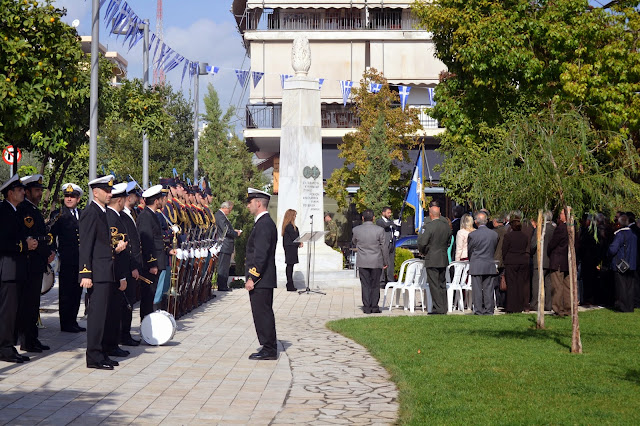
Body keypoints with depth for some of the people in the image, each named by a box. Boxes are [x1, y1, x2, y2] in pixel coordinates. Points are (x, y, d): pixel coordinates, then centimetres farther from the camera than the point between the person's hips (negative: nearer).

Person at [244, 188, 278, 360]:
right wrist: (252, 276, 21)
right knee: (264, 314, 13)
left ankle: (269, 349, -2)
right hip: (264, 280, 10)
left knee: (262, 314, -6)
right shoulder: (265, 222, 17)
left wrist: (252, 278, -21)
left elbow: (261, 254, -22)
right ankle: (269, 348, 18)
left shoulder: (264, 224, -16)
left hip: (260, 281, -10)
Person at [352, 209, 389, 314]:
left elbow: (354, 242, 14)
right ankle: (374, 307, 8)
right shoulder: (379, 230, -9)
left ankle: (366, 307, 5)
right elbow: (384, 247, -3)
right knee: (375, 285, 8)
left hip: (362, 262, 1)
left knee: (365, 285, 6)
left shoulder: (356, 230, -4)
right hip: (376, 262, -1)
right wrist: (386, 262, 6)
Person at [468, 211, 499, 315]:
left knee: (477, 290, 2)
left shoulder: (472, 235, -9)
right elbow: (495, 250, 10)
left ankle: (479, 311, 3)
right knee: (488, 290, 7)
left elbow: (470, 251, 2)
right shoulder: (494, 234, 1)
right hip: (490, 267, 3)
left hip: (476, 267, -3)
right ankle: (489, 311, 8)